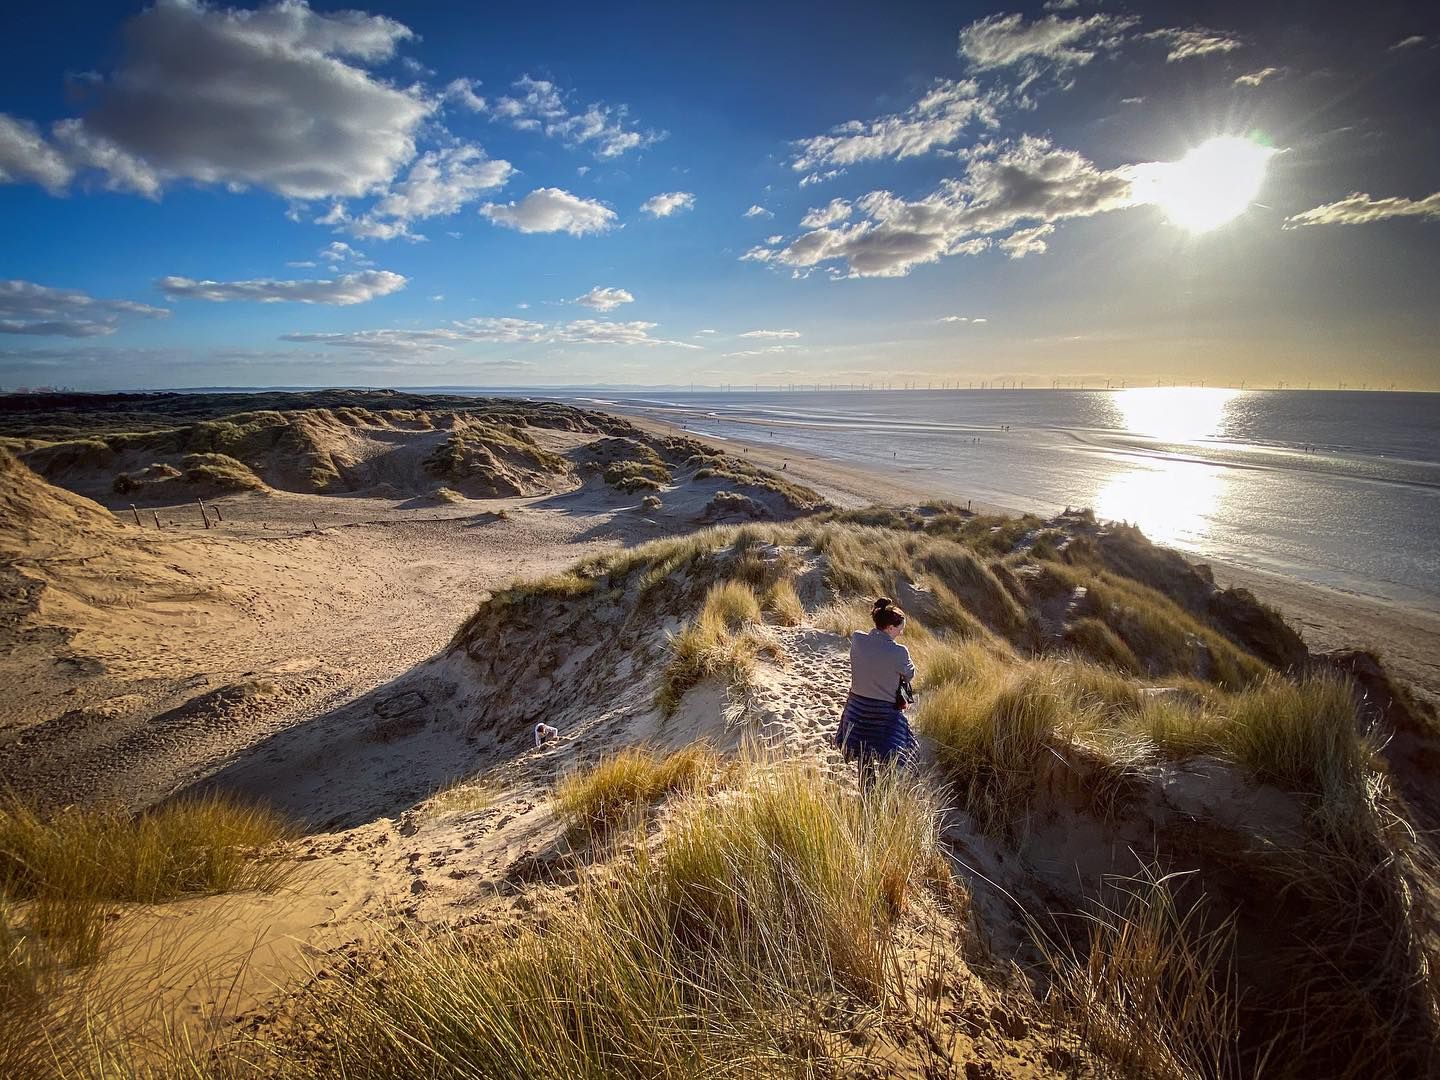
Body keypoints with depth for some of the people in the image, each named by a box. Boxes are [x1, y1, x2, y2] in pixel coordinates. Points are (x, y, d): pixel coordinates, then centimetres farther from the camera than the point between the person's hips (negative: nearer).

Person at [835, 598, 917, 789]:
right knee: (887, 762, 12)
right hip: (885, 711, -5)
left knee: (864, 757, 21)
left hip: (858, 707, 5)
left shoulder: (856, 639, -12)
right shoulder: (899, 652, -22)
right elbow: (910, 674, -3)